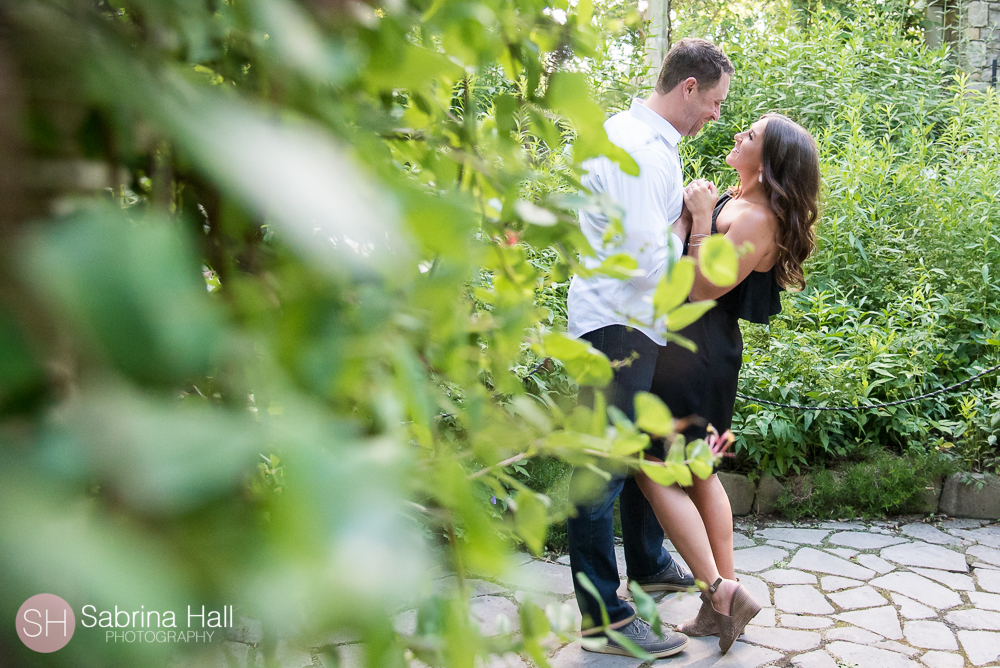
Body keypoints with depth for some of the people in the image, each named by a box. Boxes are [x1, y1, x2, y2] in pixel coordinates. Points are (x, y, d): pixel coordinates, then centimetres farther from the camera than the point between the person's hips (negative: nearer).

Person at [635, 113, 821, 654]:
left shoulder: (757, 219, -19)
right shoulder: (735, 198, 11)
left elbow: (703, 291, -21)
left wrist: (701, 218, -19)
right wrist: (692, 210, 5)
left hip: (696, 352, -10)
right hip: (700, 347, 10)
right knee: (697, 473, 15)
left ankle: (720, 592, 0)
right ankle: (724, 600, 23)